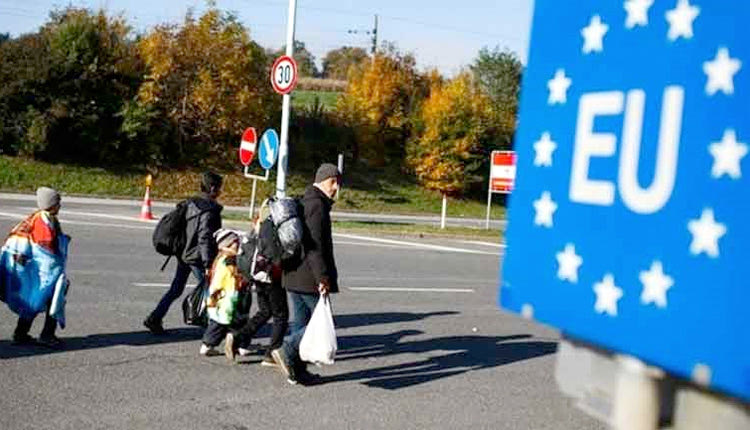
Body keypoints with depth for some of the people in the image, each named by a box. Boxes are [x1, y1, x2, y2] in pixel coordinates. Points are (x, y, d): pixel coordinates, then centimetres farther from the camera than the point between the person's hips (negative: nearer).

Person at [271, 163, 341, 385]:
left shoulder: (302, 203, 18)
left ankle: (297, 370, 15)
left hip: (293, 275, 10)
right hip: (309, 278, -10)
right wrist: (323, 277, -23)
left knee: (301, 322, 13)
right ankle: (286, 351, -11)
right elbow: (315, 245, -22)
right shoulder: (317, 205, -14)